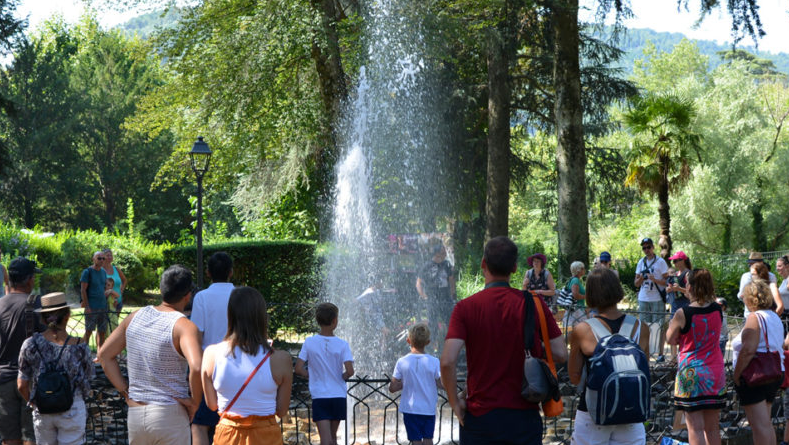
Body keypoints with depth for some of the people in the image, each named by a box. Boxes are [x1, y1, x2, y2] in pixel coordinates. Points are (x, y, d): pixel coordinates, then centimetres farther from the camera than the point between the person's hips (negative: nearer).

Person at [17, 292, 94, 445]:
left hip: (42, 413, 2)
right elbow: (89, 375, 1)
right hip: (72, 411, -2)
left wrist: (34, 403, 14)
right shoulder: (79, 347, -14)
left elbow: (22, 386, -3)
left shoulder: (31, 345, -9)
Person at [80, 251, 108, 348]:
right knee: (88, 331, -5)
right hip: (92, 307, -6)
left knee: (102, 331, 6)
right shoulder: (87, 272, -5)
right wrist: (87, 306, -15)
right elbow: (83, 290, -9)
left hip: (103, 306, 6)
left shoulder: (103, 272, 14)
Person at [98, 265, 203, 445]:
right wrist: (194, 402, -15)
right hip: (170, 415, -6)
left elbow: (104, 354, 11)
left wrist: (124, 390, 9)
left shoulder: (135, 317, 5)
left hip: (135, 414, 6)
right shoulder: (184, 326, -14)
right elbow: (196, 367, -30)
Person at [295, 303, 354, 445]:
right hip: (338, 396, 1)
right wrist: (341, 378, 7)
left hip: (319, 397, -1)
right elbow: (350, 371, -14)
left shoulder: (309, 342, -5)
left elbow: (299, 369, -7)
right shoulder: (342, 344, -7)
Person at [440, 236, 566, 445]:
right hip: (525, 417, 1)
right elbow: (560, 354, -1)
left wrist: (455, 402, -3)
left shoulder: (466, 307, -7)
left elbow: (447, 361, -17)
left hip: (480, 417, -1)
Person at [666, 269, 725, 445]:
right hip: (715, 373, 5)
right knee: (713, 427, 13)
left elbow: (671, 340, 0)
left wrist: (672, 326, 18)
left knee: (695, 428, -1)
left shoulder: (682, 314, -14)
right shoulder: (717, 310, 0)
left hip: (691, 373, -5)